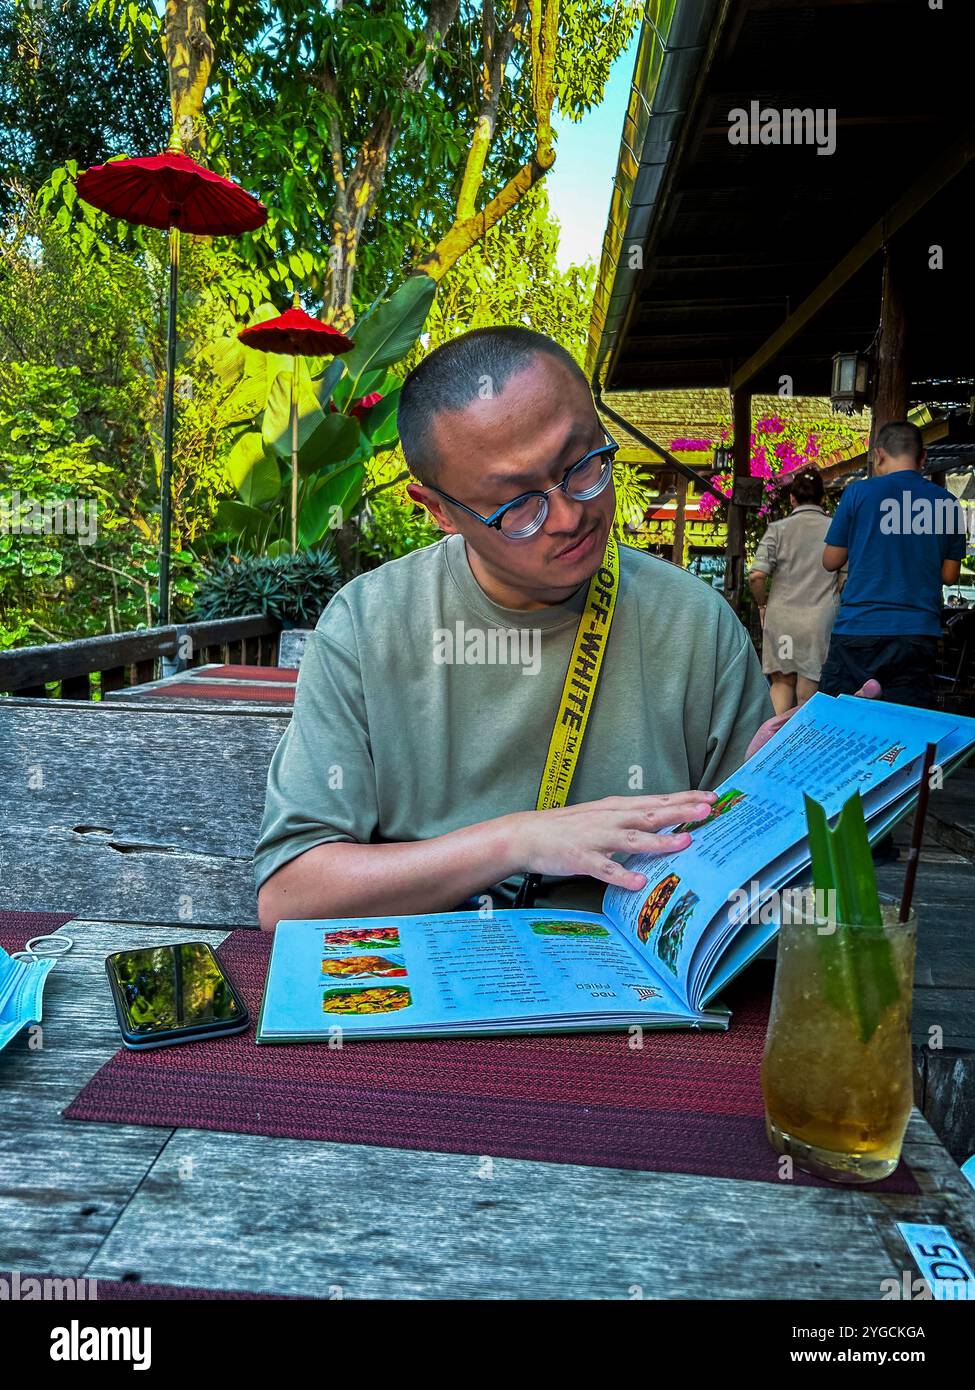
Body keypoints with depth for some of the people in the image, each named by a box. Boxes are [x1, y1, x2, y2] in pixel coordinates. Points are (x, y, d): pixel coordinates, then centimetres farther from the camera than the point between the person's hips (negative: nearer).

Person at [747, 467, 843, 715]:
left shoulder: (778, 529, 0)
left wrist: (762, 604, 8)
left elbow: (756, 576, -8)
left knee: (782, 684, 13)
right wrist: (830, 600, 15)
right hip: (821, 621, 0)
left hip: (781, 618, 0)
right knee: (809, 690, 7)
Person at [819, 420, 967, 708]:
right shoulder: (947, 503, 6)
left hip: (858, 629, -2)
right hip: (918, 633, 3)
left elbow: (831, 561, 4)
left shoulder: (859, 492, -2)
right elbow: (950, 575, 12)